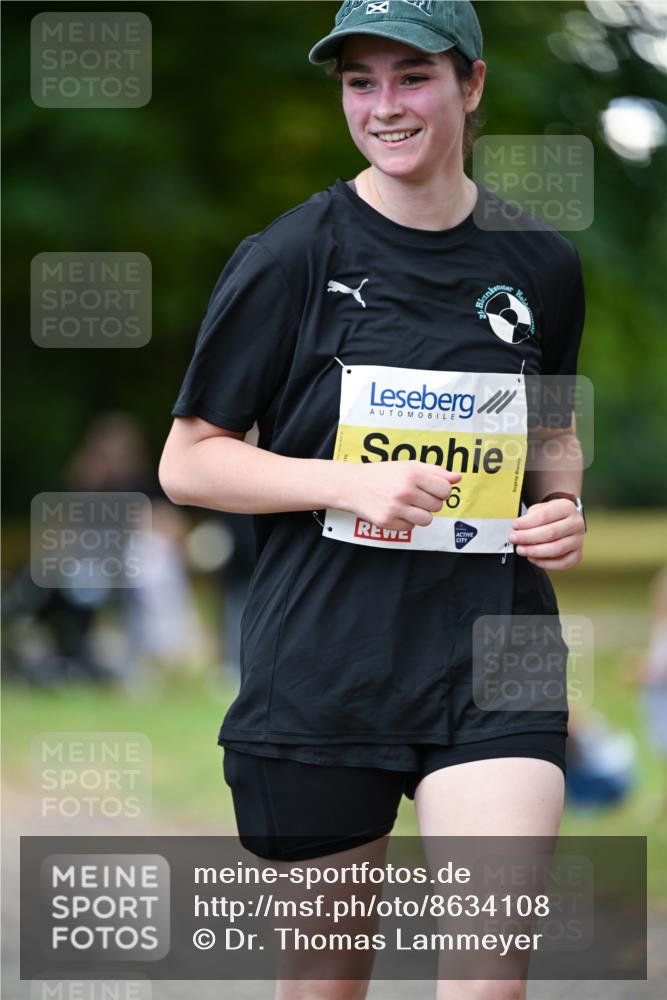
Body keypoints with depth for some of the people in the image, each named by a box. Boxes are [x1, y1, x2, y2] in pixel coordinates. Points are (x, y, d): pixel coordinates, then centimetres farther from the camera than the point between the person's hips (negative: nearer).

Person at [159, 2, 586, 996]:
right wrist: (352, 483, -16)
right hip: (322, 659, -1)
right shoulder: (290, 259, -5)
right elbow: (189, 463, -2)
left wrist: (562, 504, 1)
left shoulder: (540, 263, 6)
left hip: (492, 657, 2)